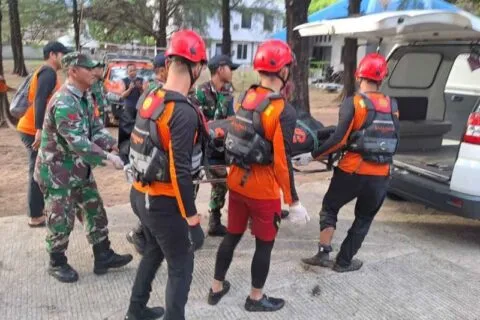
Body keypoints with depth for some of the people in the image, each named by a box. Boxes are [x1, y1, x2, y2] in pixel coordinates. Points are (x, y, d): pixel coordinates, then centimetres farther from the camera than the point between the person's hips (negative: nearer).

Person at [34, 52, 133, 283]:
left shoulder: (84, 98, 4)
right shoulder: (64, 103, -27)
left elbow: (96, 128, 5)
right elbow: (77, 142, -33)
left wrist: (114, 146, -12)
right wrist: (107, 157, -32)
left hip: (80, 169, 9)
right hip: (57, 171, -9)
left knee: (95, 212, 13)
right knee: (61, 221, 5)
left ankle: (103, 257, 25)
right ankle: (57, 264, 26)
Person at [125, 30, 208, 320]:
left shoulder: (149, 100, 2)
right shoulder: (184, 112, -24)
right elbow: (180, 173, -25)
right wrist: (193, 221, -18)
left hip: (140, 195, 9)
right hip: (163, 203, -9)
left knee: (154, 251, 28)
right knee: (181, 268, 8)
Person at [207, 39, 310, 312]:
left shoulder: (246, 98, -1)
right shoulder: (284, 111, -21)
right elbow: (283, 162, -21)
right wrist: (293, 202, -13)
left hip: (237, 181, 7)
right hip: (263, 189, -6)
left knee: (232, 236, 21)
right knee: (265, 244, 14)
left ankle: (217, 288, 37)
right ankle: (256, 298, 32)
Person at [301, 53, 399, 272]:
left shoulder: (353, 102, -9)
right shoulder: (392, 106, 6)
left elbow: (340, 138, -17)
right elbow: (394, 140, 12)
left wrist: (315, 155, -9)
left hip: (353, 170, -3)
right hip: (381, 175, 4)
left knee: (330, 207, 18)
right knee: (364, 218, 19)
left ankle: (324, 253, 11)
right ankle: (344, 261, 26)